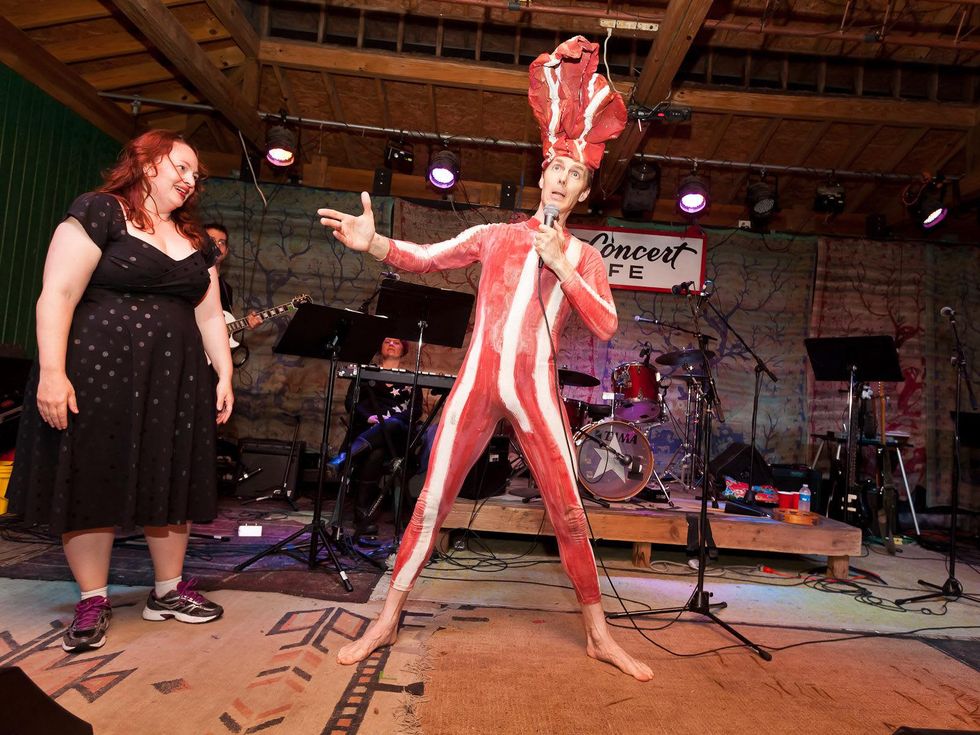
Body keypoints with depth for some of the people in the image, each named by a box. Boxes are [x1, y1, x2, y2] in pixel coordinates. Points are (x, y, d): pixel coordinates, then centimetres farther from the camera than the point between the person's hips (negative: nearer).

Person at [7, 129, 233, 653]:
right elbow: (58, 294, -11)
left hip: (174, 380, 5)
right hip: (98, 373, -5)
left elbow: (209, 316, 14)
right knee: (91, 484, 3)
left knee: (169, 483, 8)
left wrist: (224, 375, 6)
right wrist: (51, 371, -18)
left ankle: (168, 591, 22)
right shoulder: (100, 212, -4)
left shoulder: (196, 243, 15)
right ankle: (93, 603, 18)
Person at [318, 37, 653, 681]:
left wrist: (561, 267, -9)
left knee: (569, 513, 2)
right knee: (432, 501, 1)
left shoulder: (585, 257, 11)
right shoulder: (495, 236, 11)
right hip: (478, 381, 0)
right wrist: (373, 242, -17)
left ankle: (599, 635, 20)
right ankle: (387, 621, 17)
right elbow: (424, 258, 1)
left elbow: (606, 325, -3)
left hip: (537, 391, 0)